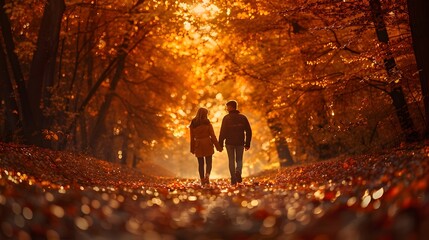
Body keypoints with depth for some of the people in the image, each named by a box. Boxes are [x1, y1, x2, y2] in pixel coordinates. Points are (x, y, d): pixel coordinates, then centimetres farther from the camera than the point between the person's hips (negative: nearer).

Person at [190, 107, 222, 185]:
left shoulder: (193, 124, 1)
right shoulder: (207, 123, -5)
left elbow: (192, 137, 5)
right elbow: (212, 135, -4)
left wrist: (192, 149, 12)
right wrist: (217, 146, 2)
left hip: (198, 145, 2)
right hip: (207, 144, -2)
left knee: (200, 163, 9)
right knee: (208, 162, 6)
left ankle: (202, 180, 10)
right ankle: (207, 176, -17)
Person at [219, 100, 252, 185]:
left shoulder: (226, 118, -5)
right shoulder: (243, 117, 4)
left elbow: (222, 132, -10)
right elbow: (248, 131, 4)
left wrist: (220, 144, -5)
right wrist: (247, 143, 9)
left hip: (229, 143, -2)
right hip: (240, 143, 2)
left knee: (231, 160, 8)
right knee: (239, 160, 13)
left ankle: (233, 180, 3)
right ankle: (238, 172, -16)